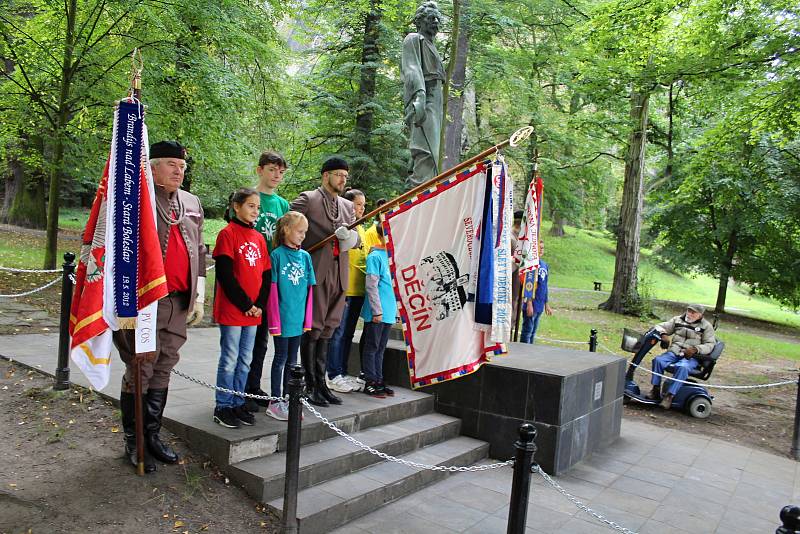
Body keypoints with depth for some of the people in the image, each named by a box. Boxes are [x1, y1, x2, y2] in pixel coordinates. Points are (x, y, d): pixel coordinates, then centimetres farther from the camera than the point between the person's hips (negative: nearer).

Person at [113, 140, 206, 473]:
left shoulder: (192, 203, 16)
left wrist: (199, 297, 15)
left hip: (180, 302, 6)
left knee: (162, 371, 13)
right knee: (140, 371, 2)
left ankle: (152, 436, 26)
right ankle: (133, 442, 16)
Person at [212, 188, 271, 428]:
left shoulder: (258, 238, 12)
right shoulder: (228, 234, -7)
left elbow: (266, 274, 11)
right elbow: (225, 274, -14)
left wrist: (260, 305, -1)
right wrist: (245, 304, -13)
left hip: (254, 311, 6)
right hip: (231, 310, -6)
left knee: (245, 361, 12)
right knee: (229, 361, 1)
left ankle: (238, 404, 23)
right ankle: (223, 408, 12)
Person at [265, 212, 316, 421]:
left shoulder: (305, 256, 7)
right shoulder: (277, 255, -8)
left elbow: (309, 289, 9)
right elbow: (272, 289, -10)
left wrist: (308, 318, 6)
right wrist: (274, 320, -12)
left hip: (298, 317, 5)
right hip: (282, 317, -5)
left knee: (292, 359, 13)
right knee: (281, 358, 4)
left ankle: (287, 400, 24)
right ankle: (275, 402, 15)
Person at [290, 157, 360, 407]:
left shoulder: (347, 206, 17)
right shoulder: (308, 199, -2)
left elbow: (357, 240, 17)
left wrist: (351, 237, -6)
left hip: (339, 273, 6)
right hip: (316, 271, -6)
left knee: (327, 330, 12)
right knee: (312, 329, -1)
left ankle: (321, 383, 21)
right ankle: (310, 386, 8)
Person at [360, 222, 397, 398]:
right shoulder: (374, 257, -10)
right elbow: (371, 286, -13)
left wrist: (395, 310, 17)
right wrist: (377, 311, -16)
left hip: (388, 312, 7)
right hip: (376, 312, -7)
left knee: (380, 348, 14)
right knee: (372, 348, 3)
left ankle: (379, 381, 23)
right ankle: (371, 382, 11)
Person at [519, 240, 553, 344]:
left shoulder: (545, 265, 13)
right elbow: (528, 284, -14)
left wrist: (546, 304, 20)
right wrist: (529, 303, -18)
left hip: (540, 305, 7)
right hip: (531, 303, -7)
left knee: (533, 331, 12)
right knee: (527, 330, -2)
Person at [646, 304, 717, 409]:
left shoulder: (706, 326, 8)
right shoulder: (677, 320, 16)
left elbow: (710, 344, 0)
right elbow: (660, 327, 16)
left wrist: (695, 349, -19)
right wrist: (663, 335, -10)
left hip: (691, 357, -3)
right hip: (673, 352, 3)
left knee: (682, 367, -37)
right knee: (658, 360, -26)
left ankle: (669, 396, -34)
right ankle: (656, 390, -19)